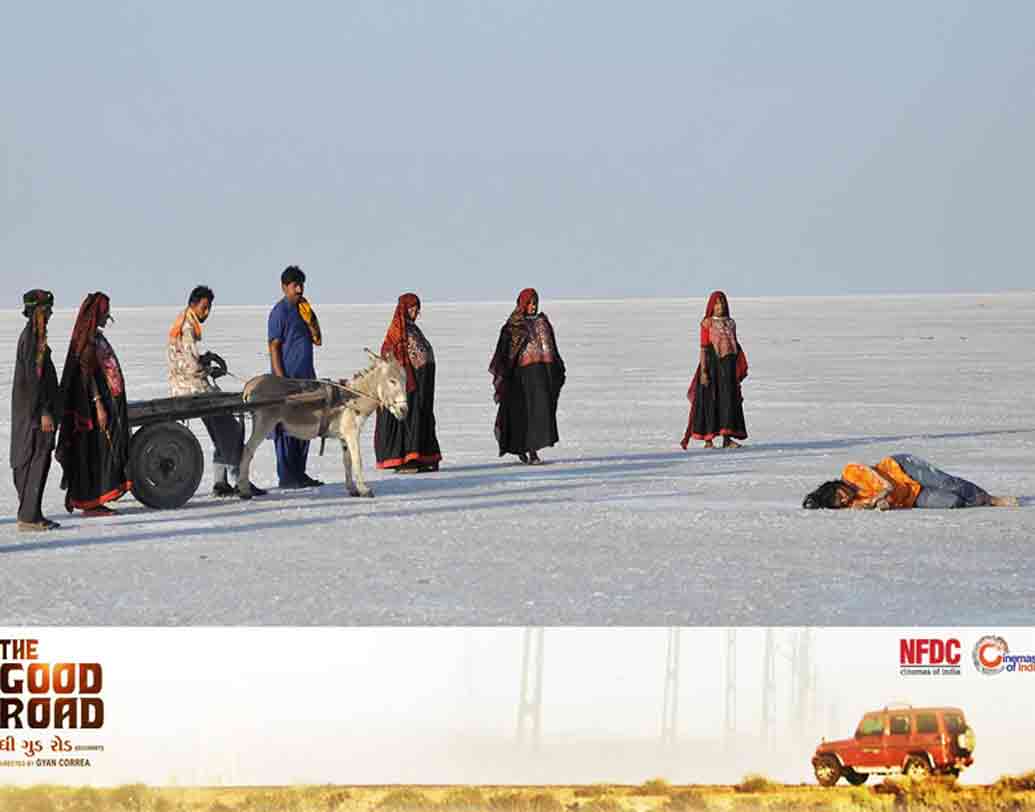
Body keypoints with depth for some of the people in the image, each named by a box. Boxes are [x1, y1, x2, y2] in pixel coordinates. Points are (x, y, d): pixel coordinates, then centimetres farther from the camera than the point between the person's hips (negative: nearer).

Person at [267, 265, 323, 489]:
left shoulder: (302, 309, 15)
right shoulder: (280, 312, -8)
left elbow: (317, 341, 12)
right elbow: (274, 346, -12)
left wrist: (310, 317, -2)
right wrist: (280, 379, -18)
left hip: (305, 378, 8)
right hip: (288, 378, -8)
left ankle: (299, 473, 18)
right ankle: (286, 476, -3)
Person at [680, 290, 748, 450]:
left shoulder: (730, 323, 11)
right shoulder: (707, 324, -3)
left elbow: (736, 347, 15)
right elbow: (703, 348, -6)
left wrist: (740, 368, 10)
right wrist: (703, 371, -13)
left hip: (728, 365, 4)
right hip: (712, 364, -4)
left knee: (729, 399, 0)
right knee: (710, 401, -1)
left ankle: (727, 438, 2)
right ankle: (708, 440, 4)